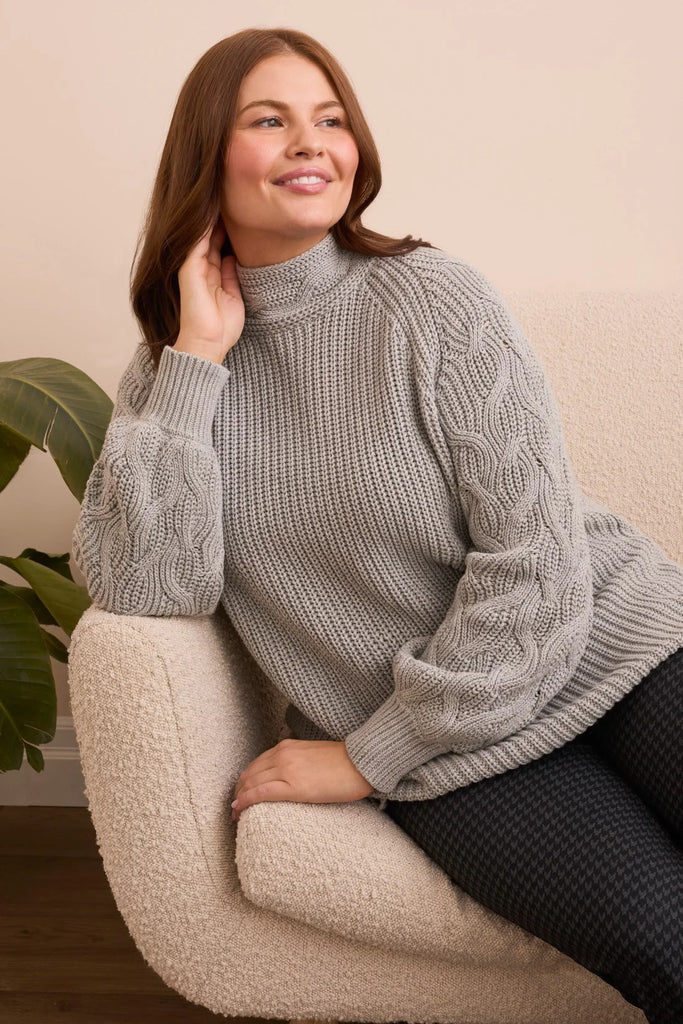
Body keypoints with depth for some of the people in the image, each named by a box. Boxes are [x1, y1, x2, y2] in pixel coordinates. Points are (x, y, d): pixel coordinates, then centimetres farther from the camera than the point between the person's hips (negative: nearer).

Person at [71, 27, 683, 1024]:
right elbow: (143, 591, -10)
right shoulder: (169, 371, 5)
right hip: (458, 759, 0)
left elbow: (538, 562, -10)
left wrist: (369, 757, -8)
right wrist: (196, 360, -11)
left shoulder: (437, 298, -5)